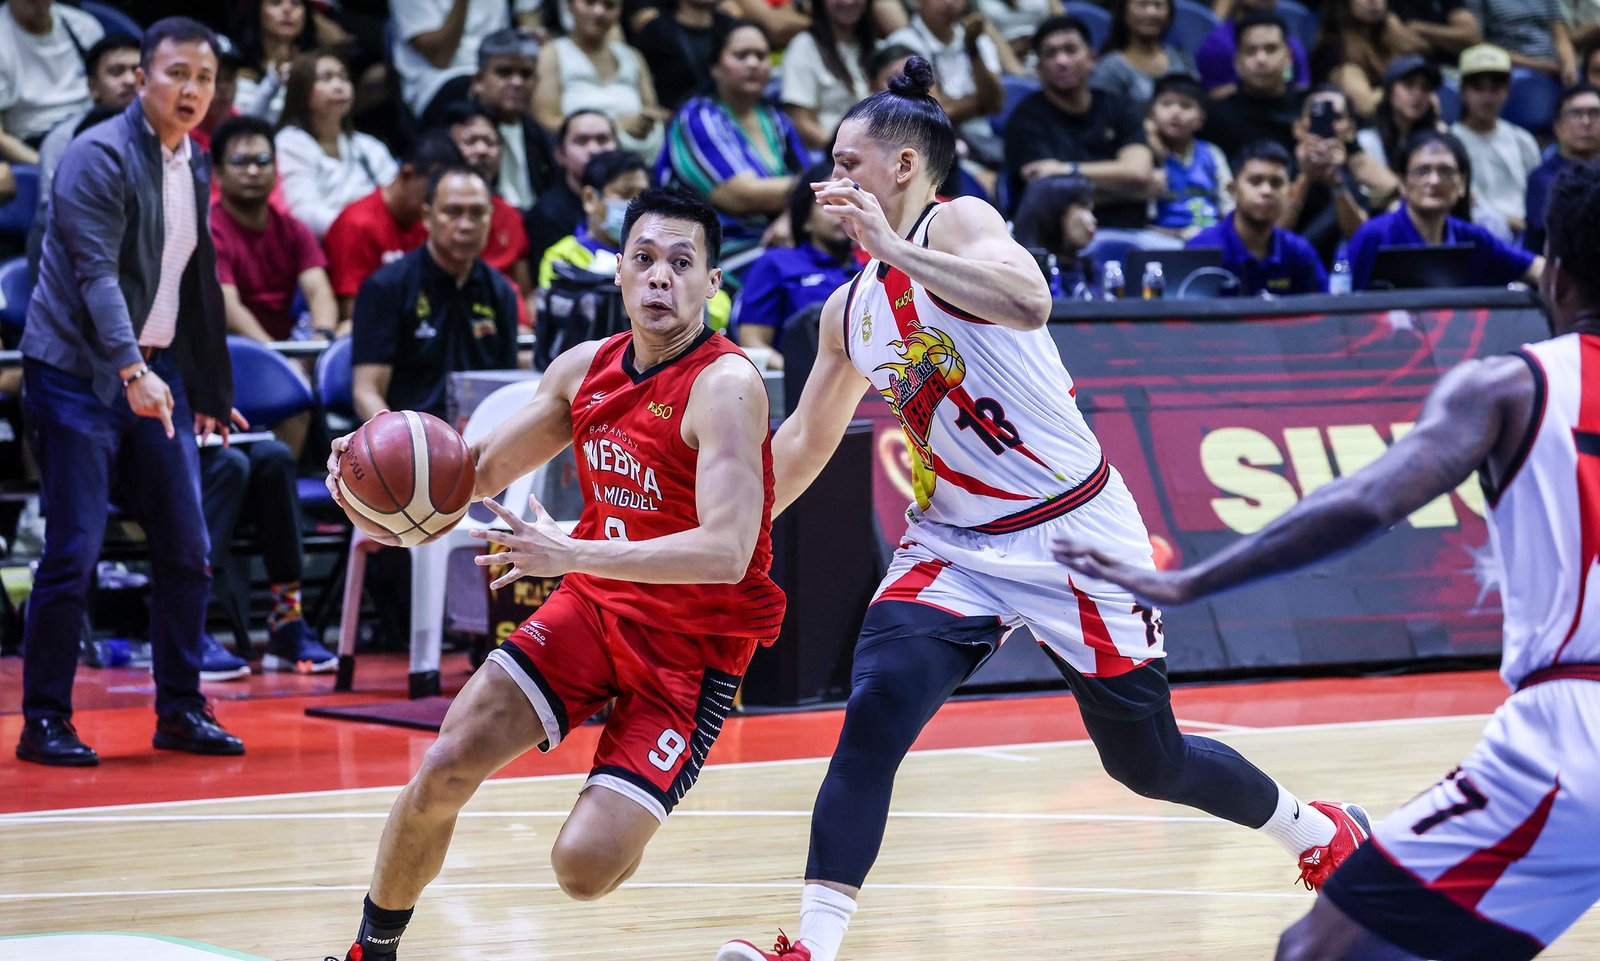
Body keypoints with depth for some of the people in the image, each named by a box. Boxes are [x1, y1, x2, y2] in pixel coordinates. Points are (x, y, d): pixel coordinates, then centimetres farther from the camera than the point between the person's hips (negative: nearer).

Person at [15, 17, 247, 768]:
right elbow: (97, 274, -22)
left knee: (185, 550, 5)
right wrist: (133, 372, -33)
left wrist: (209, 389, 21)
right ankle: (43, 721, 1)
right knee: (73, 553, -8)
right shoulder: (100, 155, -12)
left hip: (156, 373, 7)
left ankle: (179, 711, 15)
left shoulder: (193, 168, 12)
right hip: (79, 373, -7)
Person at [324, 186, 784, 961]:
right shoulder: (585, 368, 1)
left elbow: (727, 552, -33)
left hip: (692, 644, -6)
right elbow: (481, 470, 15)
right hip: (595, 605, 6)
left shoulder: (724, 386, -21)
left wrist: (574, 554, -40)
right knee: (443, 769, -7)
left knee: (584, 866, -16)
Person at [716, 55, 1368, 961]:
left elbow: (1028, 301, -34)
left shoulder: (957, 223, -11)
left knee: (1148, 760, 6)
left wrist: (894, 247, -33)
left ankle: (1326, 834, 33)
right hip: (952, 543, 6)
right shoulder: (850, 309, 11)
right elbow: (804, 442, 24)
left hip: (1069, 530, -6)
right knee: (875, 711, -19)